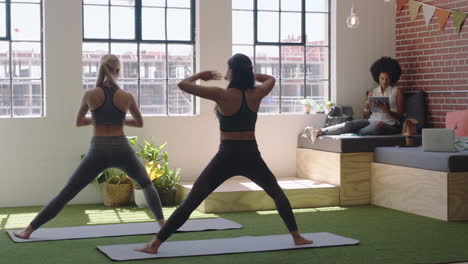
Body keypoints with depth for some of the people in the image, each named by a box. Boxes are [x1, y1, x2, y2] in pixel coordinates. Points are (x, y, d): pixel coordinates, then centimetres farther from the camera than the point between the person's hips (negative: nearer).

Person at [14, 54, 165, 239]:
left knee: (66, 193, 7)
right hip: (122, 150, 0)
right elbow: (140, 123, 15)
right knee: (147, 184, 27)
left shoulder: (89, 95, -3)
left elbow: (78, 122, 13)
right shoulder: (127, 97, -1)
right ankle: (162, 223, 19)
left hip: (98, 152, 0)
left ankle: (28, 230, 6)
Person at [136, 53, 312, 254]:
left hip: (226, 157, -3)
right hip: (251, 156, 3)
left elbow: (183, 84, -9)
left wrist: (200, 75, 8)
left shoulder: (222, 95, -11)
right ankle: (296, 237, 27)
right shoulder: (256, 94, 0)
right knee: (276, 193, 27)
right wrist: (250, 74, 25)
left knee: (190, 202, -1)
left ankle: (155, 244, -3)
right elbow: (271, 79, 23)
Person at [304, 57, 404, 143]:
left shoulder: (397, 92, 9)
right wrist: (369, 108, -7)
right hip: (372, 121, 3)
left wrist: (387, 110, -16)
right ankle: (319, 132, -44)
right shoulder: (372, 92, 19)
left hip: (390, 125, -2)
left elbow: (400, 115, 3)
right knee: (350, 124, -27)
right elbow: (366, 114, 17)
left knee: (379, 124, -42)